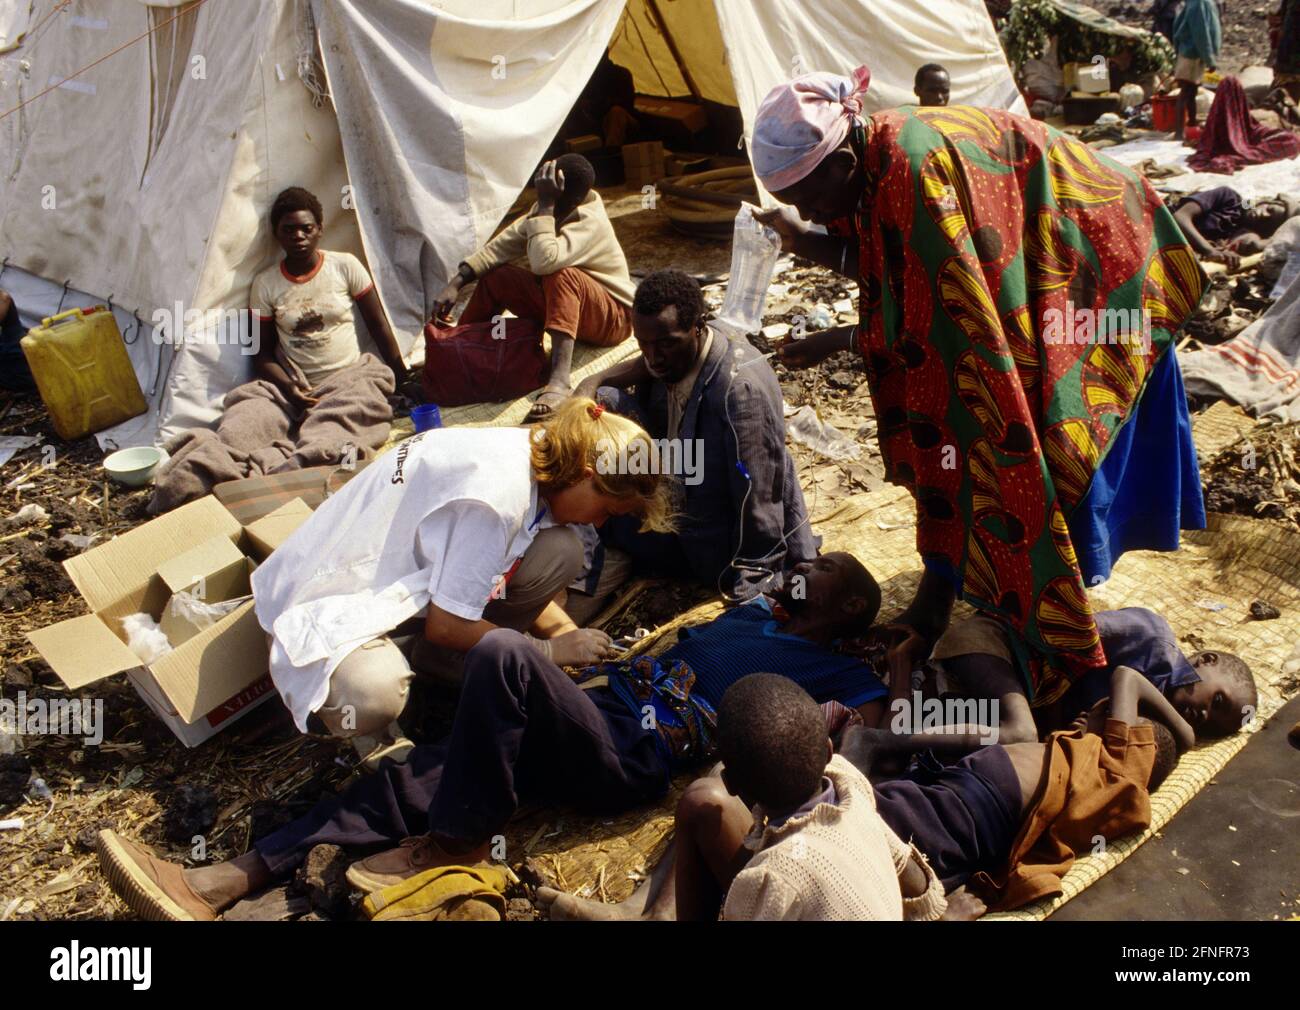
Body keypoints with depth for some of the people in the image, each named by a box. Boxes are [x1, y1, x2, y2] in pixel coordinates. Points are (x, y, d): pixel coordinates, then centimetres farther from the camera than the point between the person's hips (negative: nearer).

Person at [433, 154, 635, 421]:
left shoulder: (590, 223, -27)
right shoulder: (551, 210, -4)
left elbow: (543, 261, -43)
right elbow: (503, 245, -4)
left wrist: (544, 205, -35)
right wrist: (457, 282, -13)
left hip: (612, 320, -8)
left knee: (561, 274, -37)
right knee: (495, 275, -3)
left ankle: (559, 380, -48)